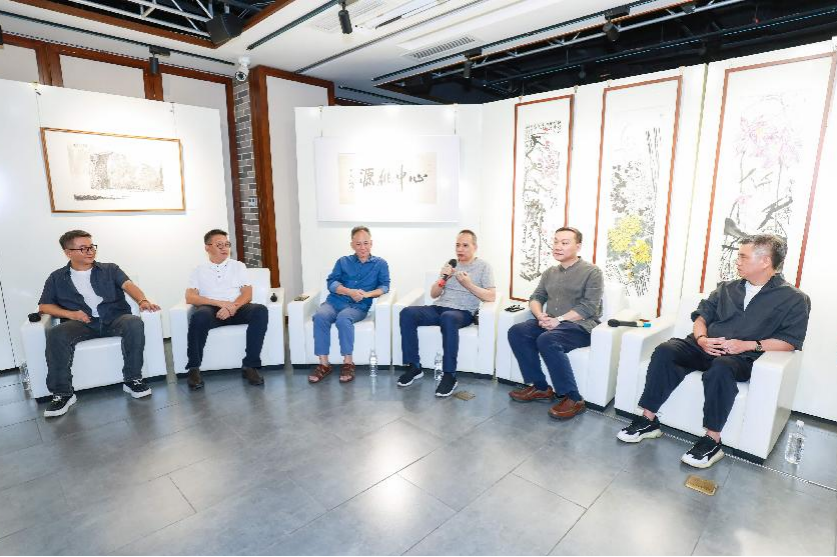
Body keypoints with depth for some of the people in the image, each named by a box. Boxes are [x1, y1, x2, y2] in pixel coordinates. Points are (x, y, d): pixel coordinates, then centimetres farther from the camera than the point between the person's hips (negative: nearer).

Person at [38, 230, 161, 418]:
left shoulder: (110, 270, 14)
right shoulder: (57, 278, 17)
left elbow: (128, 285, -3)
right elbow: (44, 306, 15)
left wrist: (143, 300, -26)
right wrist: (70, 313, -7)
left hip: (114, 319, -1)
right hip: (81, 323, 1)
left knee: (135, 323, -33)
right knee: (56, 334, -31)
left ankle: (133, 380, -23)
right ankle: (62, 393, -20)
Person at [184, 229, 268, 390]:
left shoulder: (238, 266, 19)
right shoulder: (199, 270, 17)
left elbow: (247, 294, 7)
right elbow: (190, 297, 2)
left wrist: (232, 307, -15)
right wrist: (220, 303, -13)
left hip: (237, 309, 1)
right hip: (211, 310, -1)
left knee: (260, 310, -31)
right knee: (200, 315, -37)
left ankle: (250, 365, -28)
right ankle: (194, 369, -21)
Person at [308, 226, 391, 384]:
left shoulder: (380, 264, 14)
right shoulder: (343, 261, 17)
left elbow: (384, 286, 4)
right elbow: (331, 282, 7)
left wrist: (367, 294, -15)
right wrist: (350, 291, -11)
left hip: (358, 306, -2)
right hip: (335, 301, 2)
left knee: (343, 318, -36)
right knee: (320, 316, -30)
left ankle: (348, 363, -24)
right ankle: (324, 364, -24)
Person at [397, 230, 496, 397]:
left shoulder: (483, 267, 8)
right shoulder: (450, 265, 19)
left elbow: (491, 297, -4)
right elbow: (433, 295, 17)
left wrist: (468, 285, -12)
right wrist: (443, 279, -1)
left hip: (462, 312, -5)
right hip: (439, 308, 5)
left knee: (448, 318, -41)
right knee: (407, 313, -22)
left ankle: (450, 376, -32)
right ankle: (414, 367, -15)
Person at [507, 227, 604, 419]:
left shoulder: (592, 272, -2)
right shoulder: (549, 272, 18)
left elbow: (589, 307, -12)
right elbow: (536, 298, 14)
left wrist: (559, 320, -21)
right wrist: (541, 315, -9)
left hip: (580, 325, -6)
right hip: (551, 322, 7)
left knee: (546, 340, -35)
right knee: (516, 332, -19)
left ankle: (573, 398, -22)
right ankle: (540, 387, -12)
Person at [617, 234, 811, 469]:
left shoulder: (795, 299, 9)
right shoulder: (727, 288, 22)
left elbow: (791, 341, -1)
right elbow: (702, 315, 16)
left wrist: (748, 345, -15)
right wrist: (701, 338, -5)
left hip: (743, 358, -4)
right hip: (706, 347, 4)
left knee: (721, 368, -39)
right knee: (665, 351, -25)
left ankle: (712, 441, -28)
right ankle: (648, 420, -23)